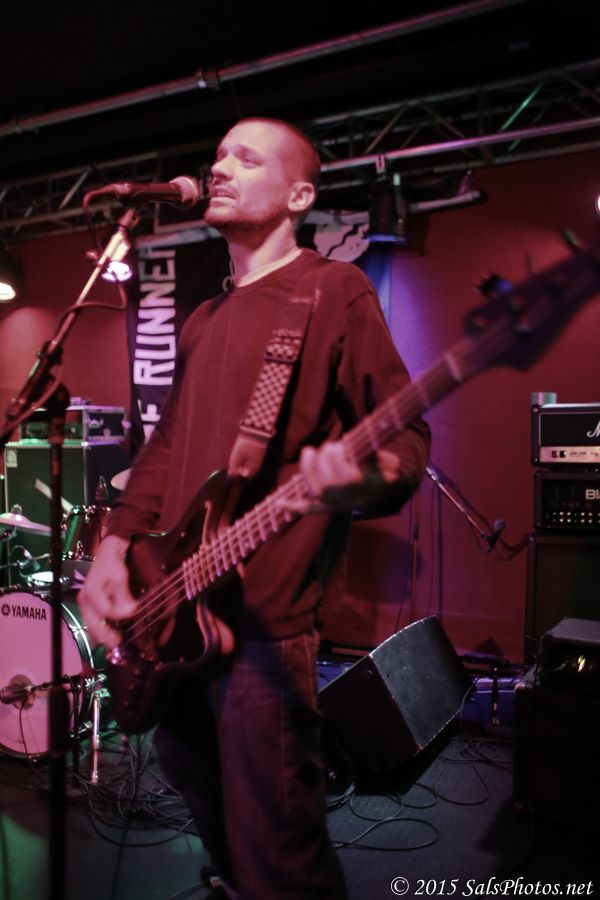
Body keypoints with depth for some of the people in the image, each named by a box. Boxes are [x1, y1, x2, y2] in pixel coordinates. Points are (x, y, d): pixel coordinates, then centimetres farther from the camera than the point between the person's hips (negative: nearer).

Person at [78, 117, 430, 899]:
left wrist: (370, 479, -35)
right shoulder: (202, 320, 18)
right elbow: (167, 446, 18)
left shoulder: (333, 291, -6)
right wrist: (117, 542, 4)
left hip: (264, 615, -8)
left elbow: (405, 432, -12)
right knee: (197, 784, 25)